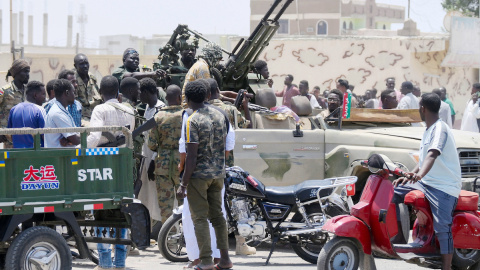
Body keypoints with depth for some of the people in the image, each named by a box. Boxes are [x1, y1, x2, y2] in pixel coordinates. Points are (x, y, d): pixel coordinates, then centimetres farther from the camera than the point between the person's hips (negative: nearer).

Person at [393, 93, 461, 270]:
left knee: (442, 228, -20)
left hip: (444, 186, -10)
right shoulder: (428, 131, 16)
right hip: (426, 182, 10)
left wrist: (419, 175, -48)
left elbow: (432, 155, -33)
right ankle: (399, 233, 13)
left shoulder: (440, 129, -16)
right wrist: (409, 176, 11)